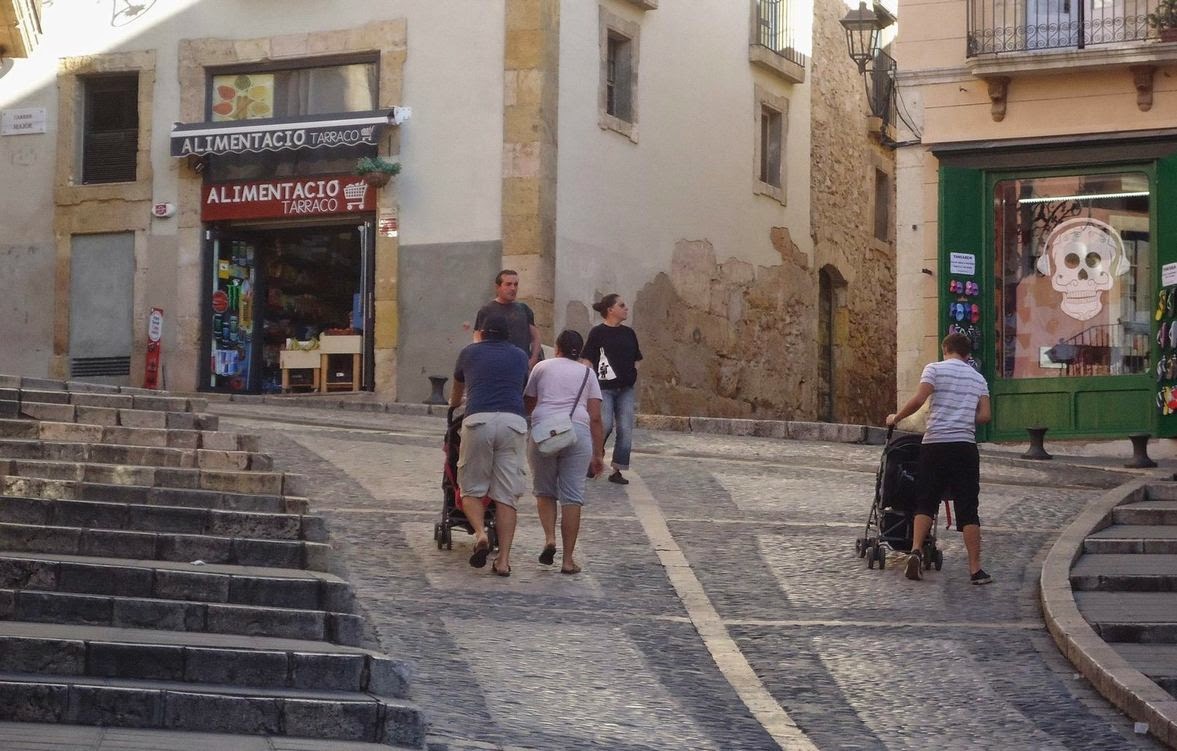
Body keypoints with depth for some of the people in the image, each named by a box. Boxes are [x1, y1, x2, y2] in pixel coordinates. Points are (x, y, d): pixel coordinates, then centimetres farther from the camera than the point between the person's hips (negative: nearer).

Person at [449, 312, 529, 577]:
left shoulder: (470, 352, 22)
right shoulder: (520, 356, 25)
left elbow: (457, 392, 41)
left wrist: (453, 405, 65)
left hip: (479, 419, -1)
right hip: (514, 421, 1)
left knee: (472, 488, 11)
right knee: (506, 495, 3)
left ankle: (480, 533, -15)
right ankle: (504, 559, -3)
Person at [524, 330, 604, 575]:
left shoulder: (542, 367, 15)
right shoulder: (587, 373, 16)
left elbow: (528, 404, 19)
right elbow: (595, 418, 9)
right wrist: (598, 454, 11)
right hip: (577, 432, 0)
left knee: (544, 491, 16)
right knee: (572, 496, 2)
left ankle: (549, 538, -6)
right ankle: (568, 559, 0)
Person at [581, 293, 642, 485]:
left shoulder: (629, 333, 12)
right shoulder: (598, 332, -4)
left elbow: (635, 360, 21)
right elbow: (588, 361, -6)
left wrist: (633, 376, 7)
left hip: (625, 388, 5)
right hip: (604, 387, -5)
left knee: (625, 430, 0)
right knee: (605, 425, -13)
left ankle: (617, 470, 6)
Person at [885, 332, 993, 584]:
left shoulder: (935, 369, 2)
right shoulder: (978, 378, 13)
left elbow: (918, 400, -10)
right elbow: (984, 416, 6)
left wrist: (895, 418, 4)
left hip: (935, 444, -2)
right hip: (966, 446, 2)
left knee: (925, 502, 8)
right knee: (968, 509, 2)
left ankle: (916, 550, -11)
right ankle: (975, 569, 0)